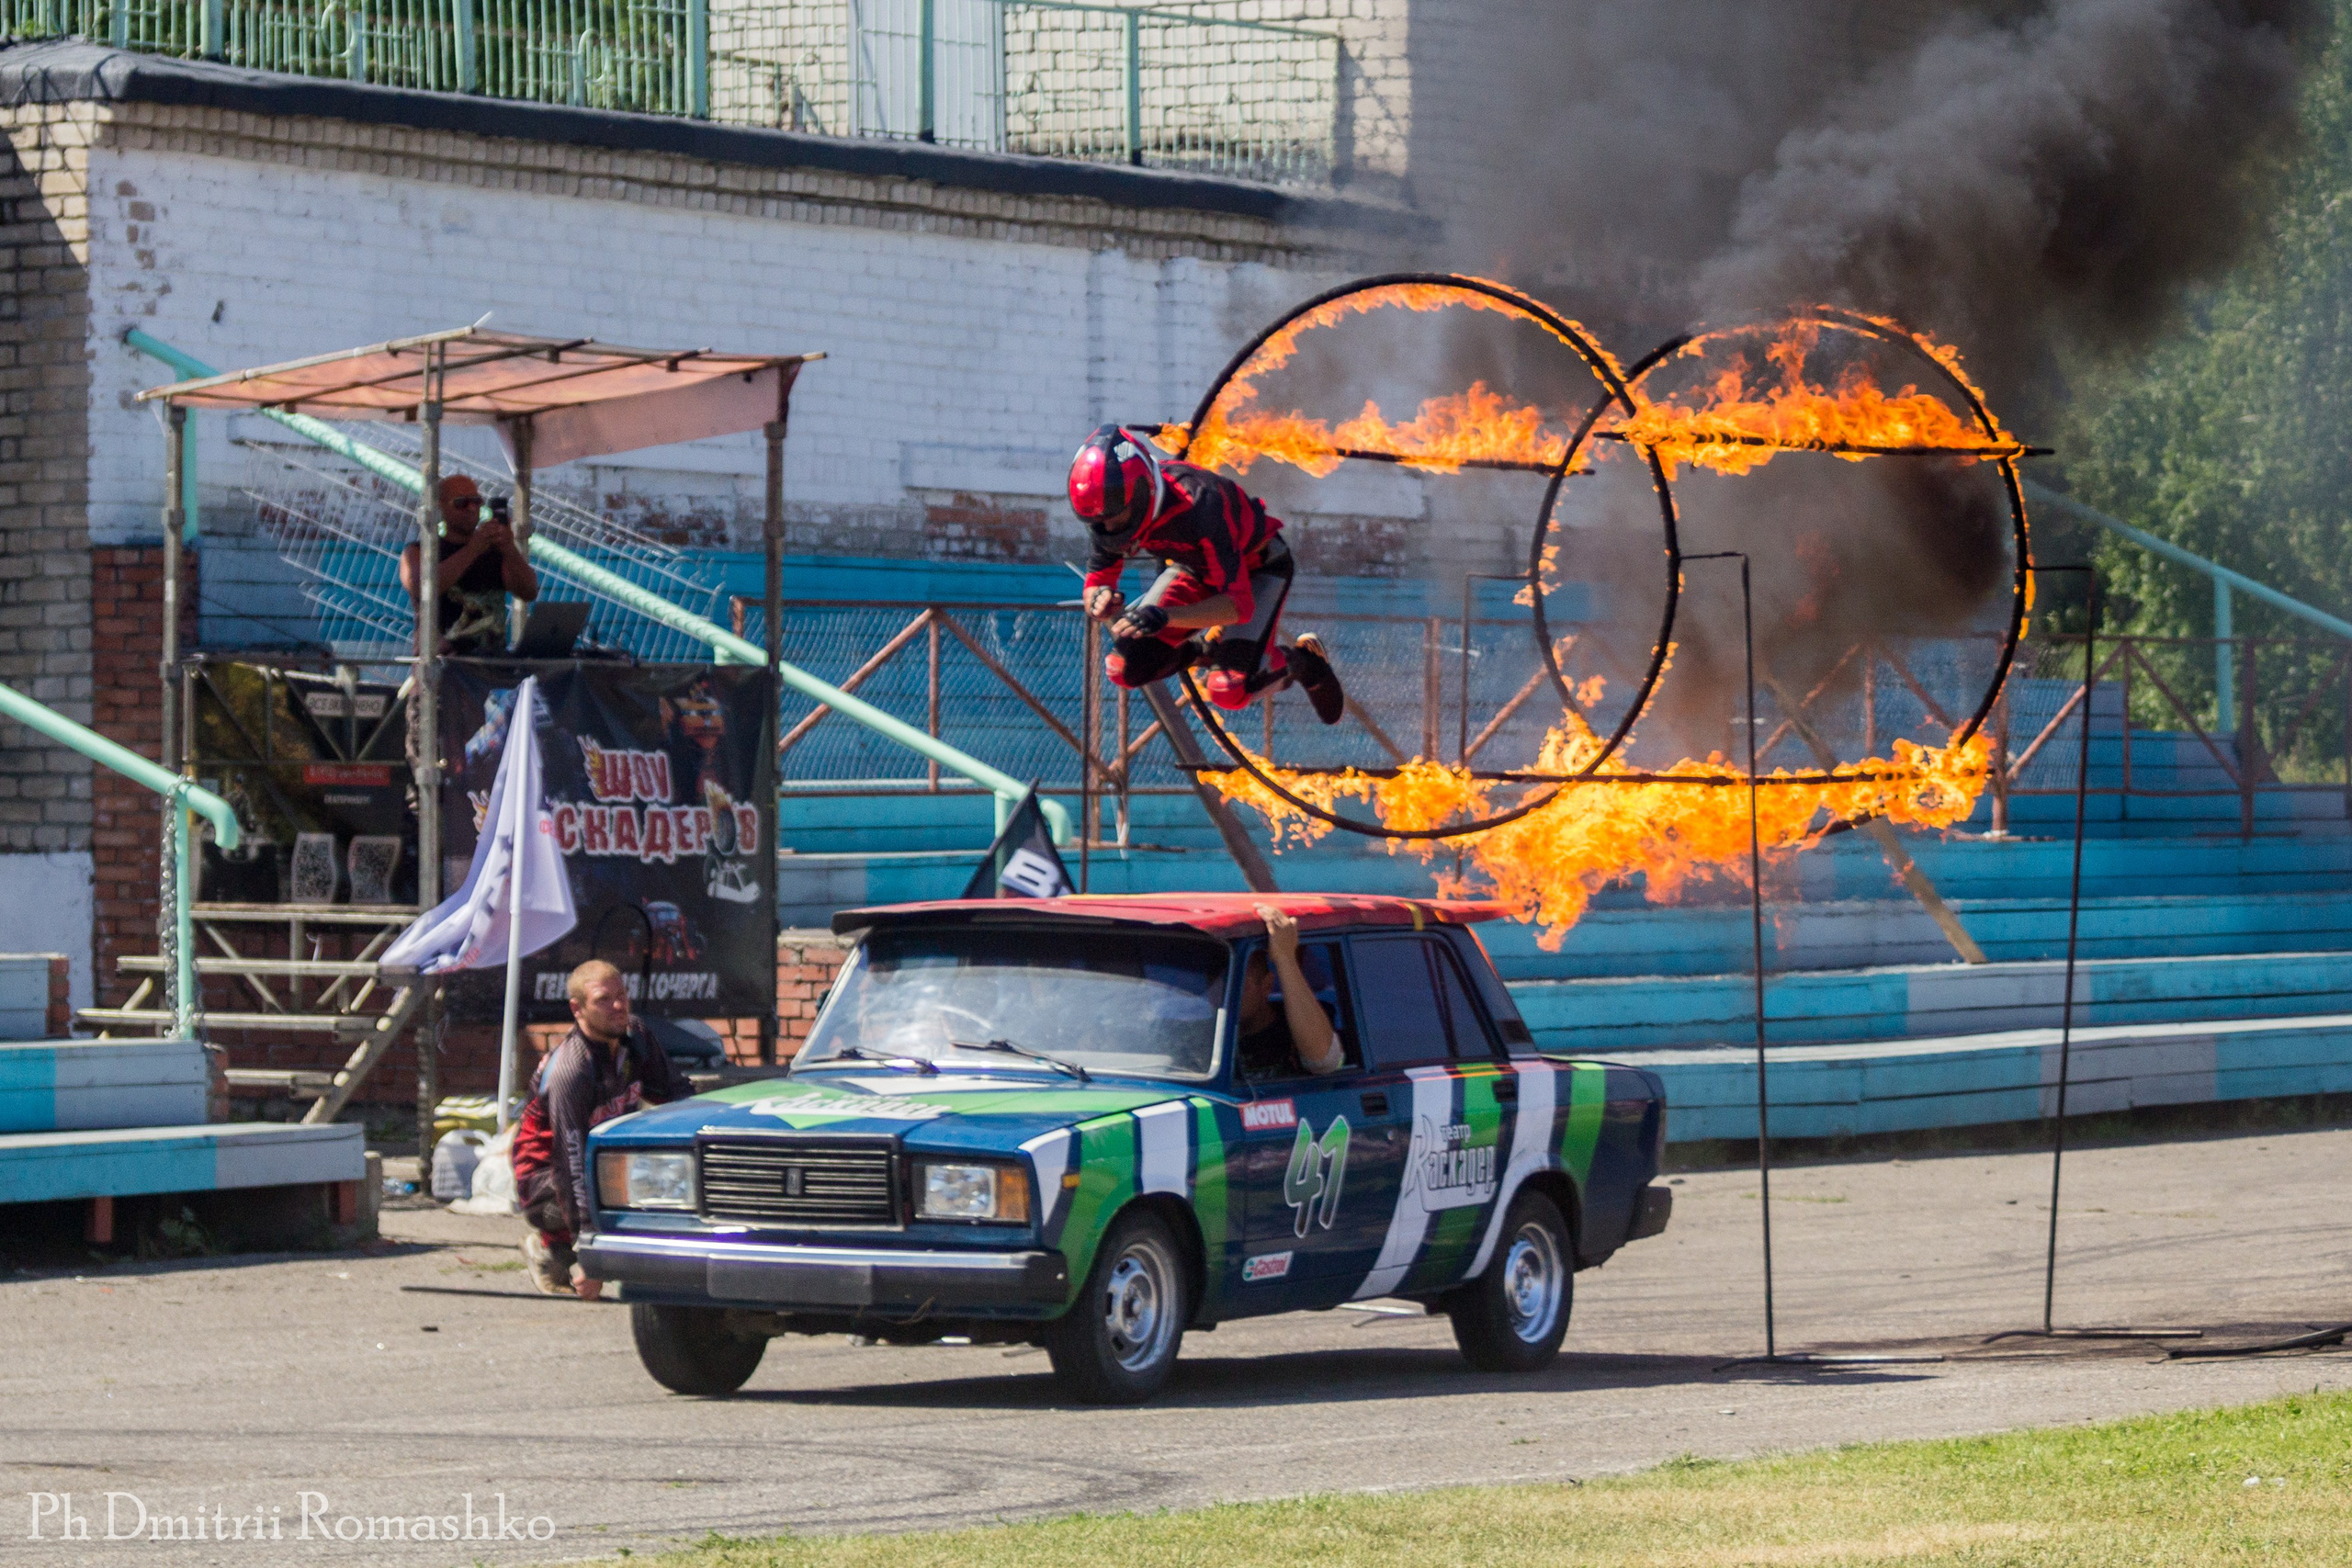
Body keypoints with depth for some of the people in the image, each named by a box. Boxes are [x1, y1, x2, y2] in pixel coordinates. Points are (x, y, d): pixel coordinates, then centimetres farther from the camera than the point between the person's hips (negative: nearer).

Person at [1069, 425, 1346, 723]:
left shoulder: (1198, 505, -41)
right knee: (1127, 670, -10)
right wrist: (1100, 600, -38)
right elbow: (1097, 579, -13)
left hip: (1256, 567, -6)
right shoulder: (1114, 503, -23)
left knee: (1229, 690, -23)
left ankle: (1300, 660, 7)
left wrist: (1165, 617, -55)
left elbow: (1239, 604, -41)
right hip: (1194, 568, 6)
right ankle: (1209, 648, 17)